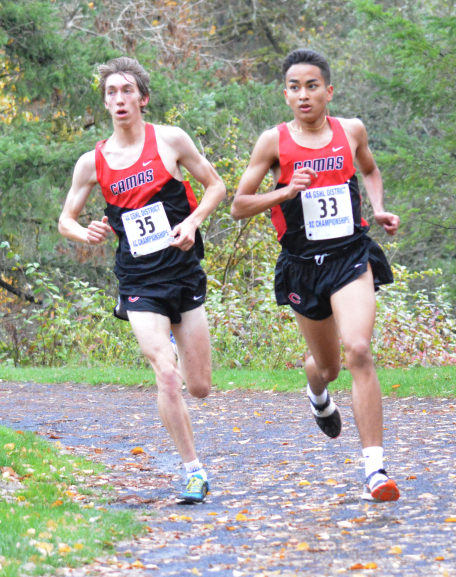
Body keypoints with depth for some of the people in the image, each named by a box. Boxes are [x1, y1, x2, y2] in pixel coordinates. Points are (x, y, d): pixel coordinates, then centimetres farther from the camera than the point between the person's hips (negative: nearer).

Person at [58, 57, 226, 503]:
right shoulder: (92, 163, 2)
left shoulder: (170, 140, -1)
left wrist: (192, 222, -10)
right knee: (166, 376, -19)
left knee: (199, 387, 7)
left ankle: (171, 346, 43)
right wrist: (85, 234, -10)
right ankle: (194, 472, -8)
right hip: (139, 283, -1)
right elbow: (65, 219, 12)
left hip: (185, 274, 1)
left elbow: (215, 186, 8)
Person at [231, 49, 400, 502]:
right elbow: (239, 206, 0)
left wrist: (379, 209, 7)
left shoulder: (351, 131, 3)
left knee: (358, 350, -22)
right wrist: (285, 192, -16)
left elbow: (370, 170, 25)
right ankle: (318, 396, 57)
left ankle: (375, 469, -22)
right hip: (302, 264, 1)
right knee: (327, 365, 15)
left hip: (351, 256, 0)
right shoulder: (275, 141, -4)